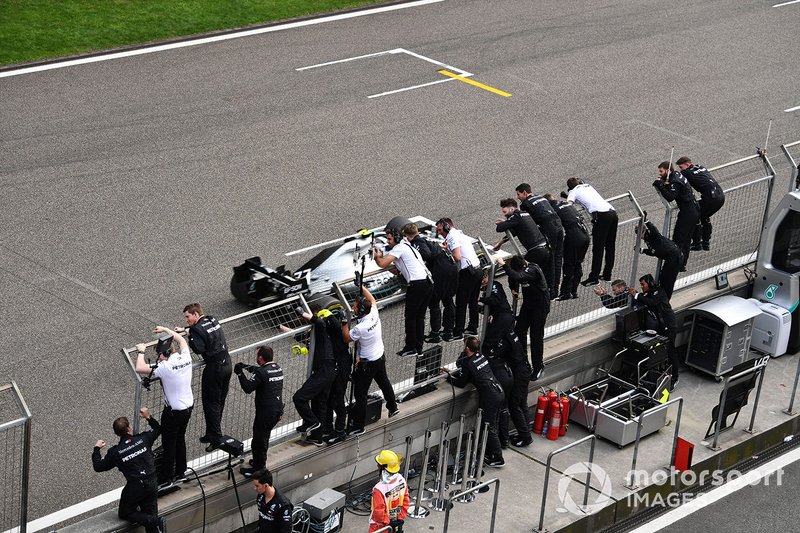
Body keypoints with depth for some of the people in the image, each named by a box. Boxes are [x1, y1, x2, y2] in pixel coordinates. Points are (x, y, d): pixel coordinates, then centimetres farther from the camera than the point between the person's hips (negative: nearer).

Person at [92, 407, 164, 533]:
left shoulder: (115, 452, -11)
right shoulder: (143, 439, -4)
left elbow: (98, 466, 3)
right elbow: (157, 429, 18)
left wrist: (96, 450, 16)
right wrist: (149, 417, 27)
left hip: (135, 487, -4)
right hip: (152, 484, 4)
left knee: (125, 513, 14)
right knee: (150, 513, 13)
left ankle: (152, 521, -9)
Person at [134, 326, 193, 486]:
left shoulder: (166, 367, -28)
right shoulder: (185, 357, -8)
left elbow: (140, 369, -29)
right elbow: (181, 340, 13)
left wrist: (141, 351, -14)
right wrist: (165, 329, 22)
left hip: (173, 412, -7)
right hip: (188, 407, 7)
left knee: (169, 445, 8)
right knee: (180, 439, 25)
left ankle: (165, 478, 20)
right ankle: (180, 471, 40)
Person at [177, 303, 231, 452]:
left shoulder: (198, 329, -18)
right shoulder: (212, 320, 9)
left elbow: (198, 349, -25)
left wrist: (190, 337, -11)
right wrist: (184, 330, 21)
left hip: (214, 369, -9)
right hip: (226, 364, 9)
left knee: (211, 403, 2)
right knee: (219, 402, 16)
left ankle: (216, 438, 4)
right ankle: (212, 434, 28)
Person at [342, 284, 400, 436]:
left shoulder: (360, 328, -33)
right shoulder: (374, 313, -14)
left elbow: (346, 338, -15)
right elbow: (372, 300, 9)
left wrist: (344, 322, -15)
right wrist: (362, 286, 12)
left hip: (367, 364, -8)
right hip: (380, 357, 8)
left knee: (360, 394, 1)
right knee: (384, 382, 30)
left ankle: (358, 426, 6)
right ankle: (393, 407, 51)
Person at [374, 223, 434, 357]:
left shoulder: (399, 247, -2)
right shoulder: (409, 247, 27)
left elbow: (383, 264, -11)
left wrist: (377, 257, 10)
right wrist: (382, 257, 23)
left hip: (417, 284, -9)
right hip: (428, 283, 9)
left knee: (410, 317, 1)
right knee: (419, 317, 14)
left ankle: (410, 348, 4)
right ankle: (418, 348, 17)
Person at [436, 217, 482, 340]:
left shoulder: (452, 237, -11)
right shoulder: (461, 234, 19)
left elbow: (457, 257, -20)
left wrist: (447, 251, -1)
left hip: (468, 272, -10)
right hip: (477, 269, 10)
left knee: (461, 303, -4)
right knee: (473, 301, 17)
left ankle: (458, 332, -1)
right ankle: (472, 328, 25)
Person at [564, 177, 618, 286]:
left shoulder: (573, 192, 11)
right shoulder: (588, 186, 30)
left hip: (601, 215, -7)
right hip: (613, 212, 7)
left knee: (597, 248, -6)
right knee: (610, 246, 15)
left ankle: (594, 277, -6)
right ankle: (607, 274, 23)